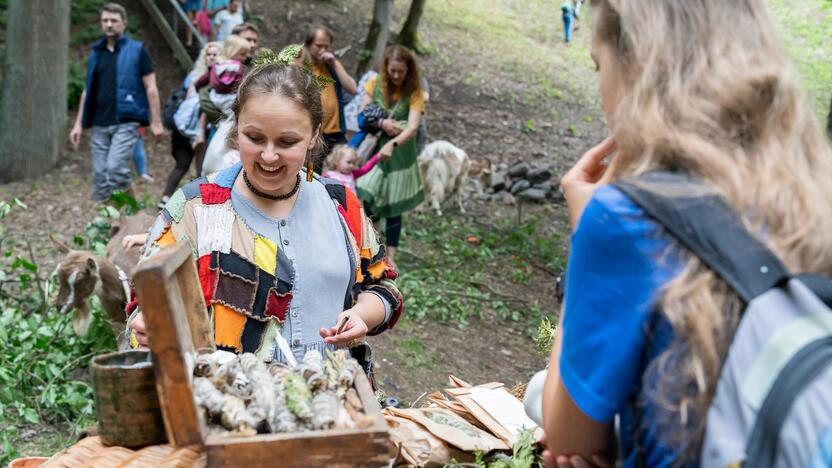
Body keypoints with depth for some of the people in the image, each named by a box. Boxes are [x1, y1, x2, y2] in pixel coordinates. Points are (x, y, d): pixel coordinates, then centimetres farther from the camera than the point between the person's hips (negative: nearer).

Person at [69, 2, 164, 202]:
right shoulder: (96, 53, 15)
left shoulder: (136, 50, 1)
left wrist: (156, 122, -8)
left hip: (126, 122, -5)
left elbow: (151, 88, -2)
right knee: (100, 175, 3)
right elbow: (87, 91, 20)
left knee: (115, 167, -18)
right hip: (99, 124, 5)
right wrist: (79, 124, 16)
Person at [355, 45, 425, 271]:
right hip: (374, 147, 1)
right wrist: (382, 122, -20)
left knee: (393, 206, 5)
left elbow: (412, 128, -21)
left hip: (399, 153, -1)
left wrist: (392, 144, -38)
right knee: (366, 199, -10)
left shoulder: (414, 93, -10)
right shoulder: (375, 84, -3)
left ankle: (390, 257, 15)